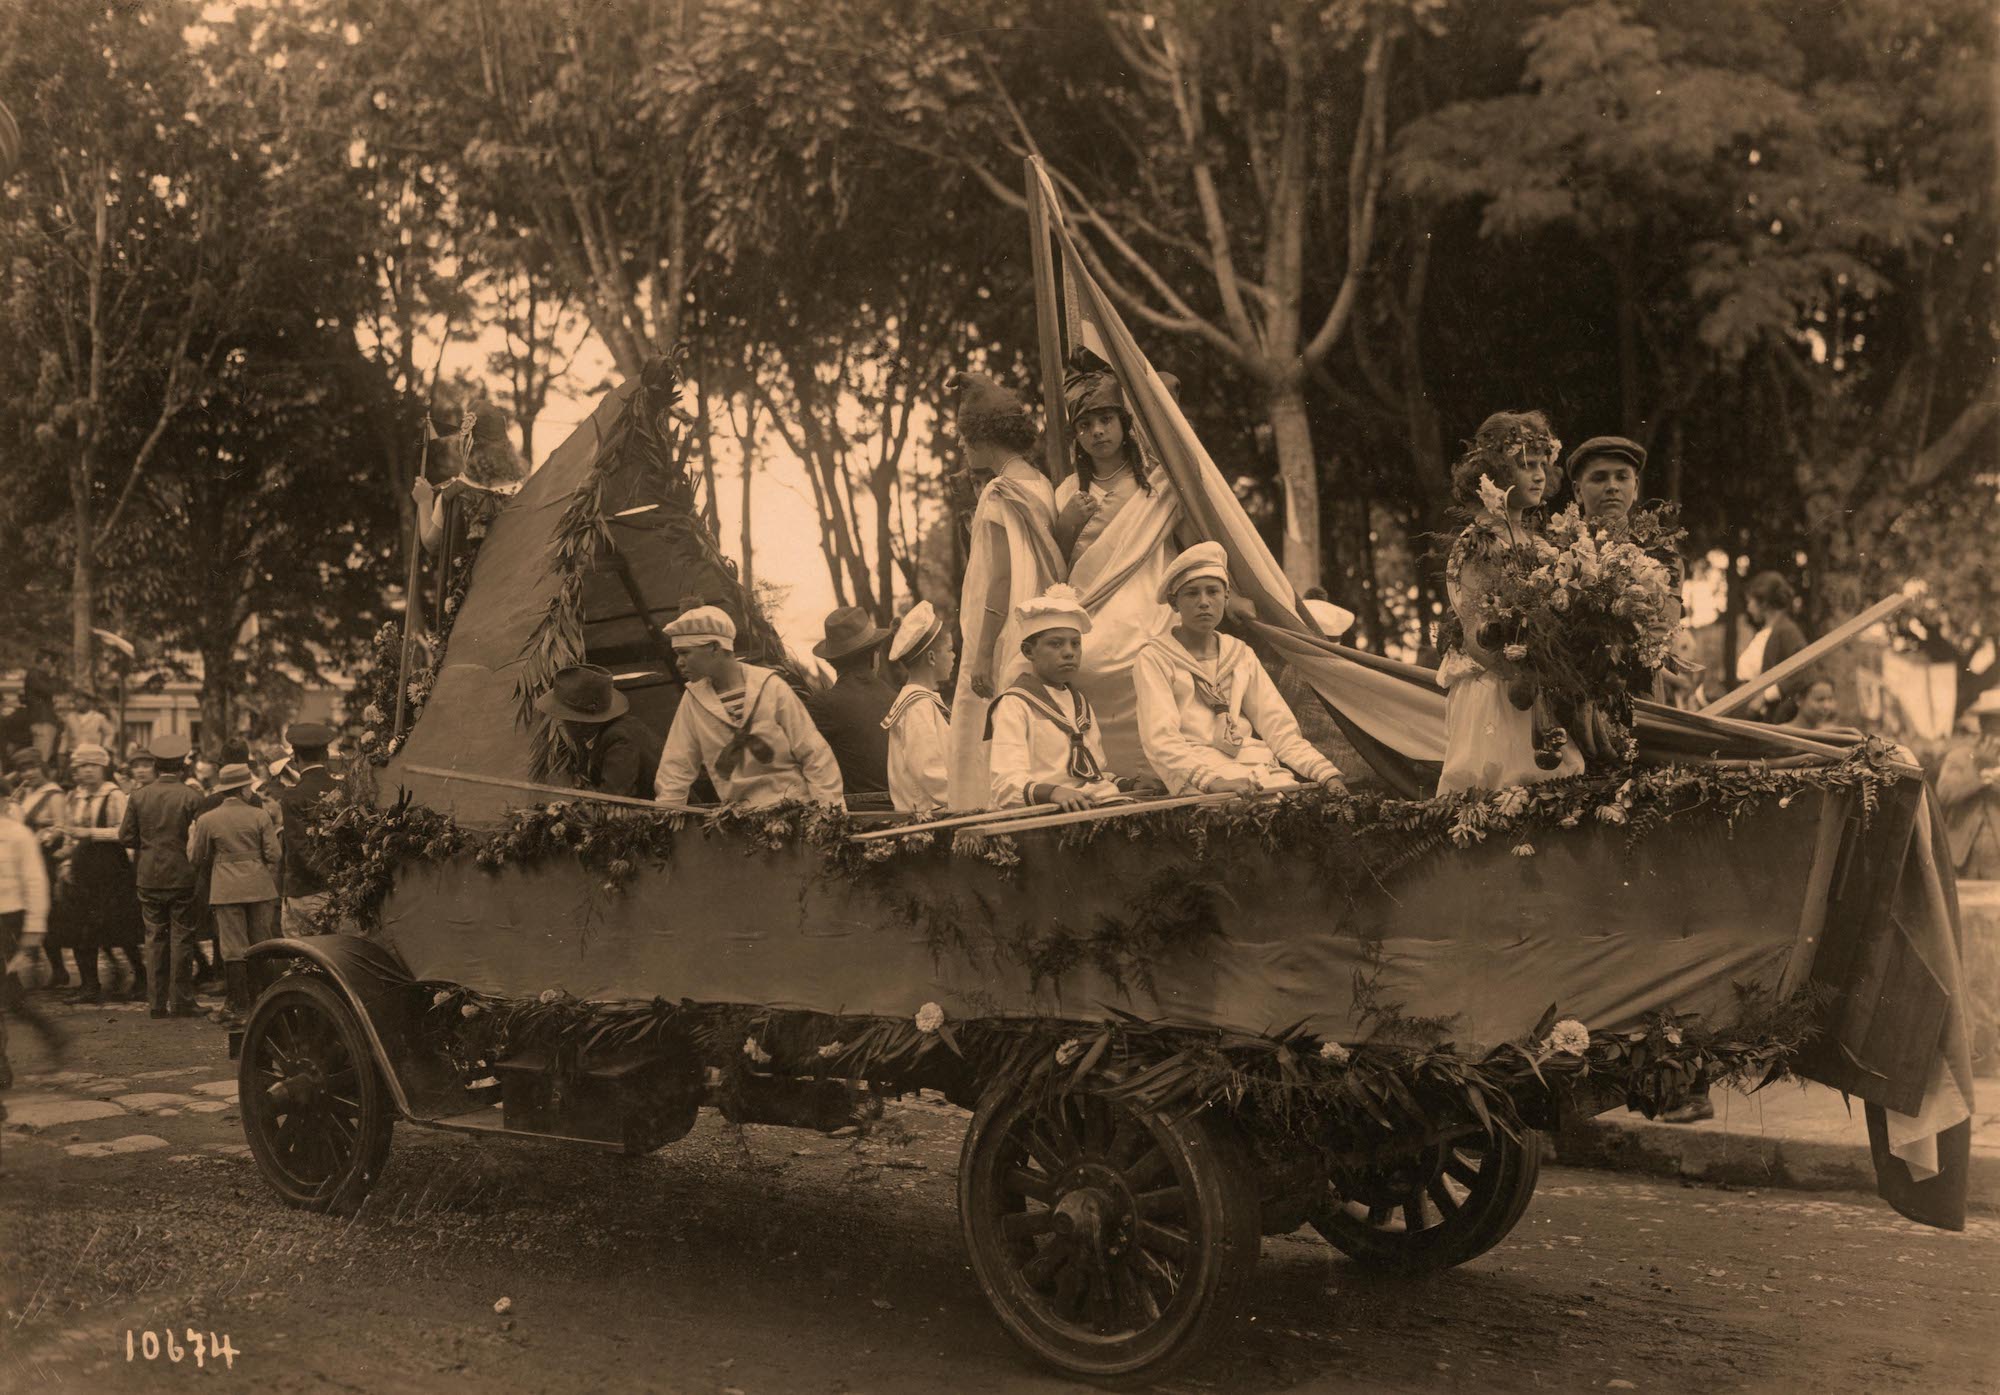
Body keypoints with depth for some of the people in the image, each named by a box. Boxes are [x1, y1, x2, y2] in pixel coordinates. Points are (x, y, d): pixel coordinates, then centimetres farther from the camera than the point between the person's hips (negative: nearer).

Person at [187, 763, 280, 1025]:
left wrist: (191, 834, 26)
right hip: (260, 887, 1)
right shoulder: (260, 816, -1)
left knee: (233, 948, 1)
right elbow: (274, 854, -3)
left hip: (226, 890, -1)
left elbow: (196, 858, 9)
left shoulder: (207, 820, 0)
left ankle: (238, 1005, 1)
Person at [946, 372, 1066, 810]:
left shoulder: (999, 492, -13)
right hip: (1038, 638, 9)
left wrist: (982, 653, -18)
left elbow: (1001, 577, -19)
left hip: (1007, 641, -9)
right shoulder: (1040, 484, 13)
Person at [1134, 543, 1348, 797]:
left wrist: (1325, 771, -2)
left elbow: (1278, 726, 15)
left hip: (1260, 769, 5)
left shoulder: (1240, 654, 20)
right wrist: (1211, 779, -25)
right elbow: (1161, 741, -9)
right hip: (1197, 776, -5)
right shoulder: (1154, 659, 4)